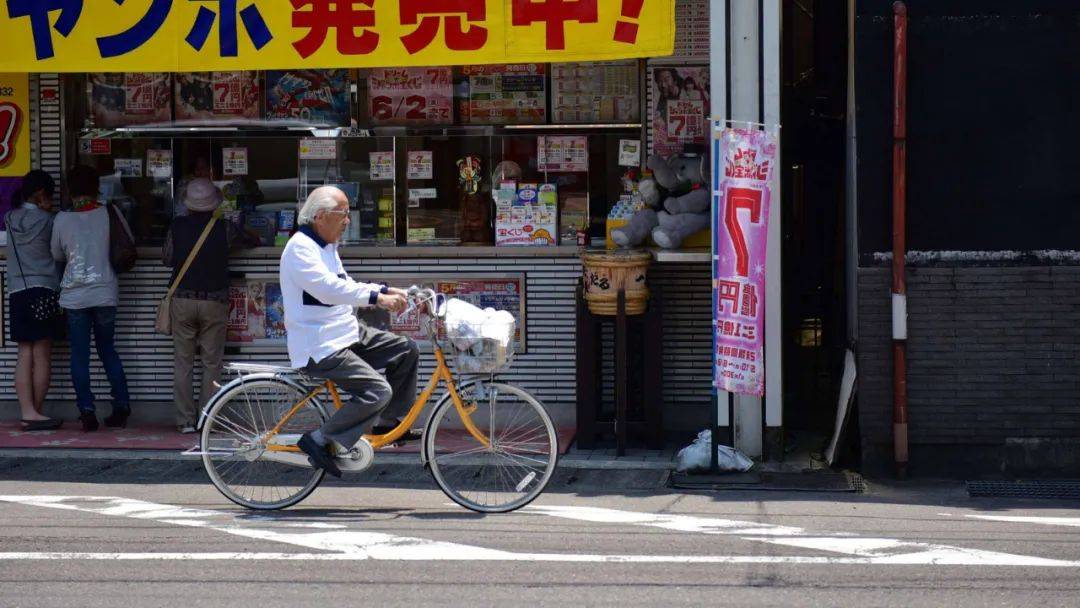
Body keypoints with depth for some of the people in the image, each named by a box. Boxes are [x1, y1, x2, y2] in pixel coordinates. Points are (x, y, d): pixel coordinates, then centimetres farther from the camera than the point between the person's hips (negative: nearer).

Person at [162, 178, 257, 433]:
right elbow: (249, 242, 11)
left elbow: (167, 259, 7)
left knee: (183, 363, 7)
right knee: (212, 363, 6)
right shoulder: (224, 228, -5)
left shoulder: (177, 227, -3)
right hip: (214, 302, -1)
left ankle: (186, 420, 5)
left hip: (182, 299, 1)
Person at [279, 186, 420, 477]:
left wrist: (387, 291, 7)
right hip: (318, 346, -10)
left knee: (406, 351, 8)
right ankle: (320, 440, -13)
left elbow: (346, 287, 21)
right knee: (378, 391, -22)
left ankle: (387, 423, 18)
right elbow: (328, 288, -28)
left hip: (345, 333, 10)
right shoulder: (300, 248, -16)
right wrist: (376, 297, -31)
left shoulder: (326, 246, 17)